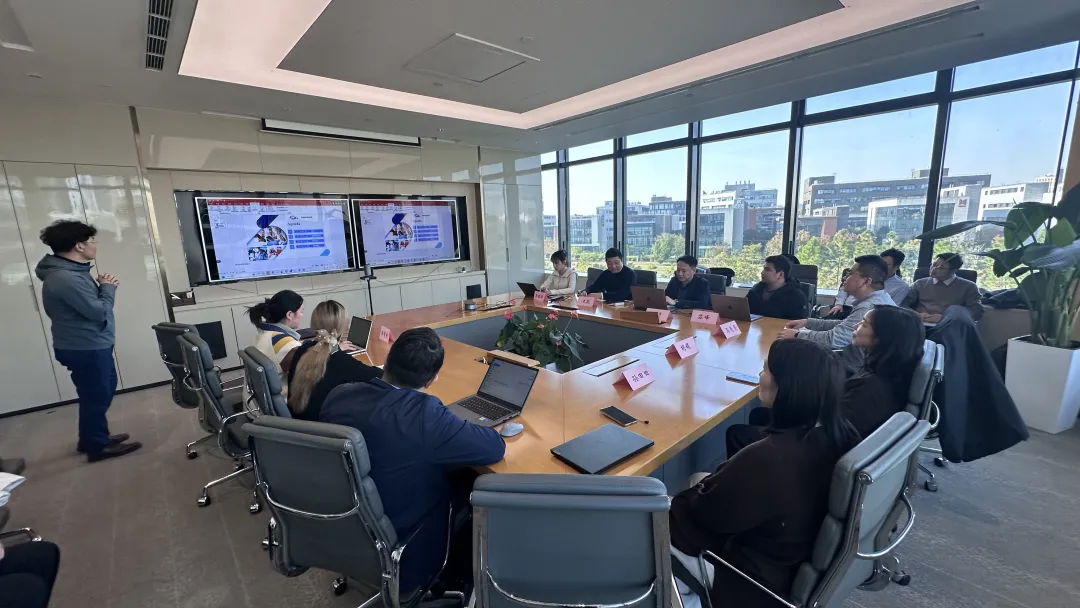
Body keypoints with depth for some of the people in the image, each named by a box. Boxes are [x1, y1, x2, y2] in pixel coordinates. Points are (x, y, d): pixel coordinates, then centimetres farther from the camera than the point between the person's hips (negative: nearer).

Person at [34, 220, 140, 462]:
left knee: (102, 392, 21)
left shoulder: (70, 271, 8)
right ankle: (98, 446, 18)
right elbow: (98, 311, -24)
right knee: (96, 396, 3)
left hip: (92, 345, 10)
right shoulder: (64, 278, -25)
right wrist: (108, 287, -10)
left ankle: (91, 438, 35)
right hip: (84, 349, -10)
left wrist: (102, 287, -1)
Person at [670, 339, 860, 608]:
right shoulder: (840, 434, -13)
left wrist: (674, 503, -1)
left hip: (759, 580, -7)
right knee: (698, 481, 17)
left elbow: (705, 512, -20)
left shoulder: (769, 458, -38)